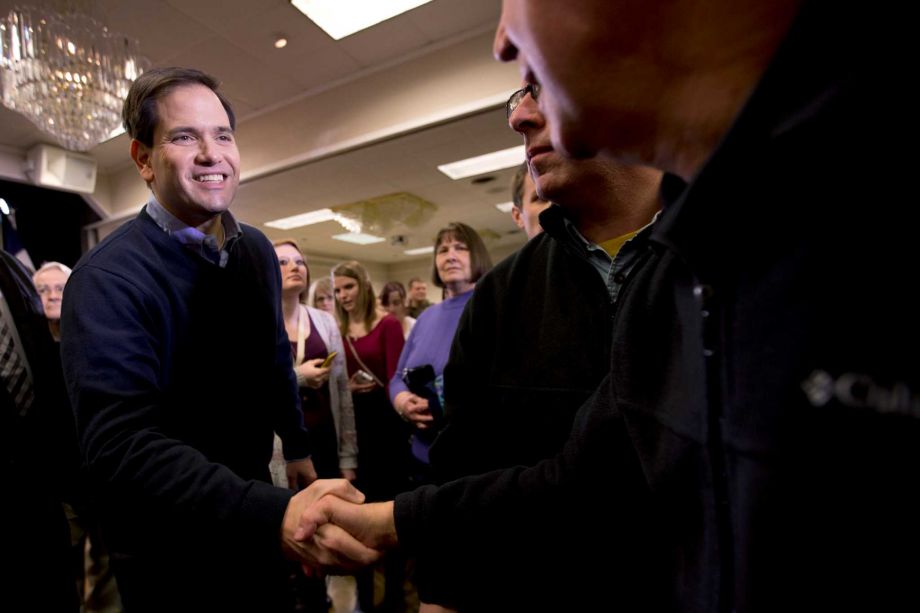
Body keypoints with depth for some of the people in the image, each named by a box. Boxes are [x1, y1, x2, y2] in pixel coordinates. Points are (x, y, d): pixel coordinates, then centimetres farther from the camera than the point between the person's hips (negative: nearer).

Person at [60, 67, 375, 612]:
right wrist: (273, 514, -43)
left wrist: (298, 446, 15)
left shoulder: (258, 251, -2)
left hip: (254, 519, 6)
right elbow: (124, 444, -32)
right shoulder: (107, 279, -22)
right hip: (169, 551, -5)